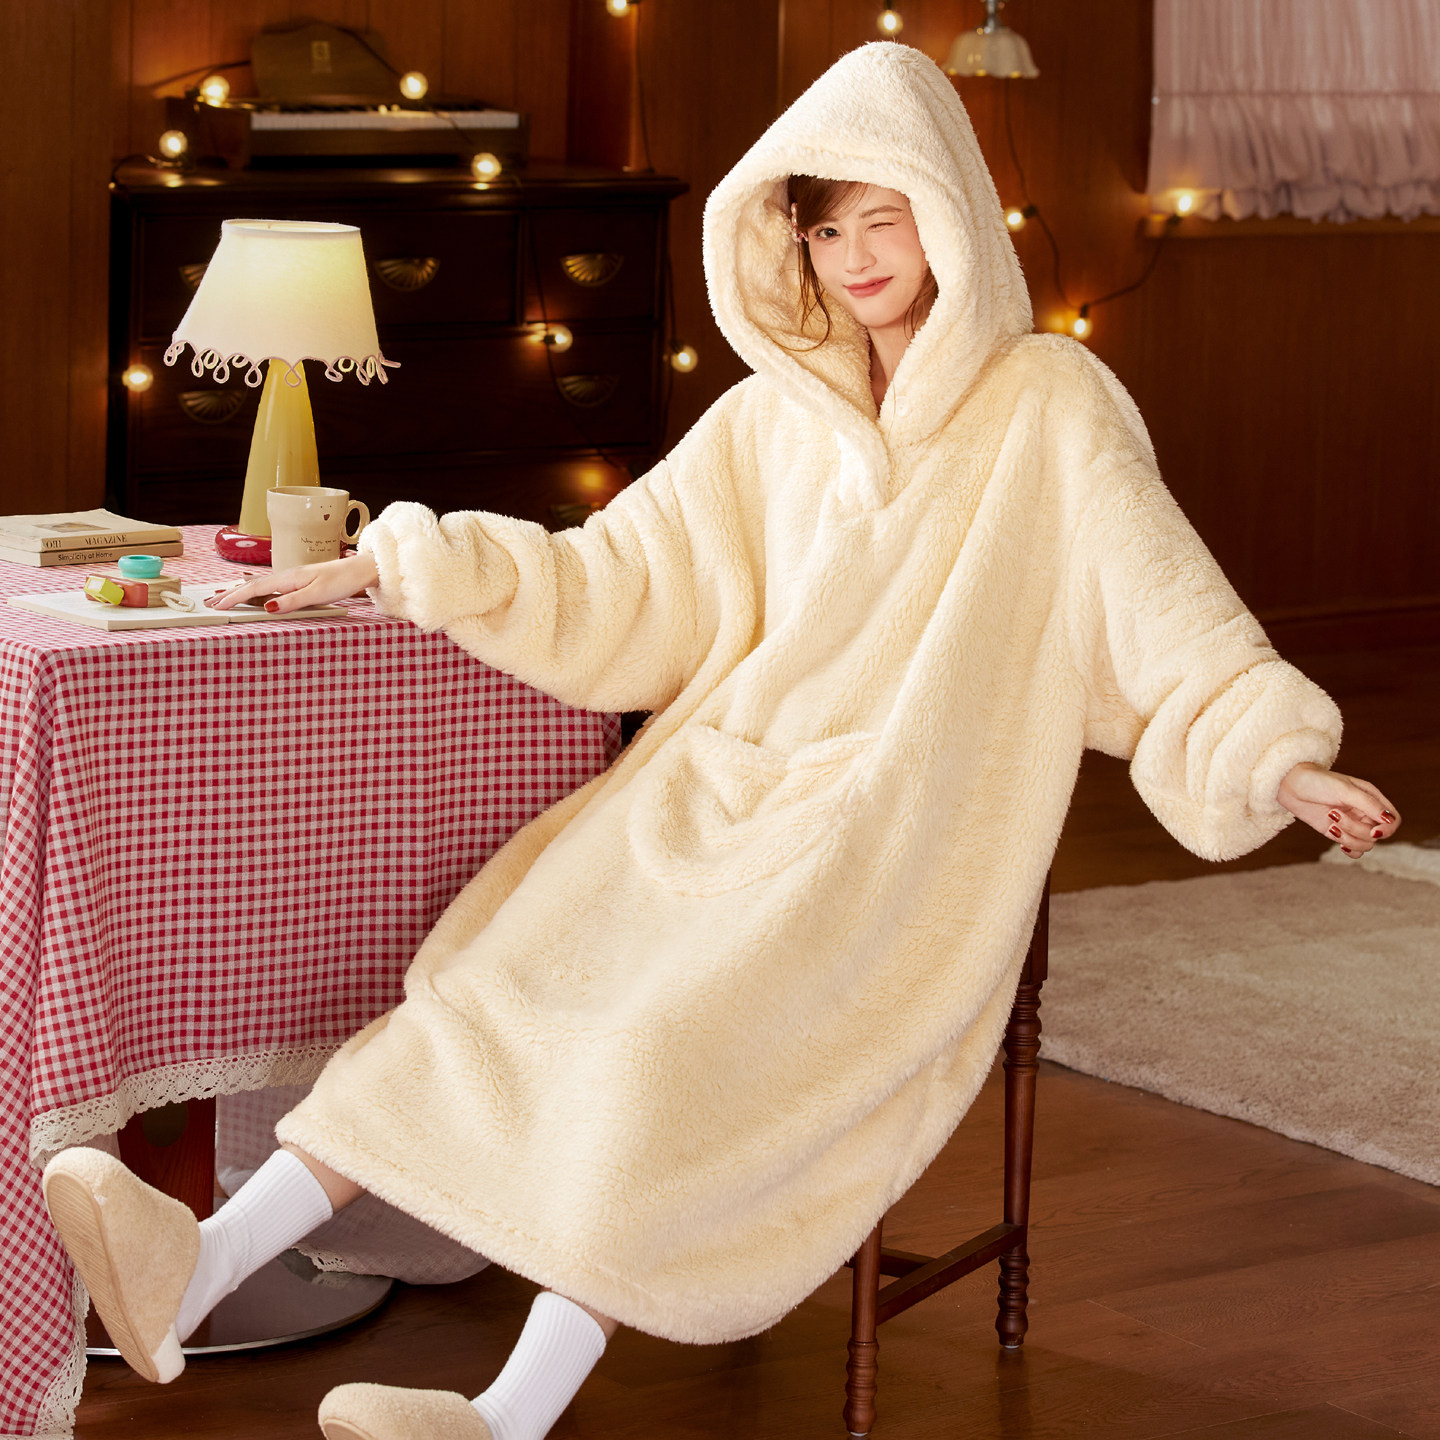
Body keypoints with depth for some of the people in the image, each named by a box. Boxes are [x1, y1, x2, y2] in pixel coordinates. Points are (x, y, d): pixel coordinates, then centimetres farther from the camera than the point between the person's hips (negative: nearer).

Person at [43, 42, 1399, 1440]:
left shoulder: (1050, 408, 2)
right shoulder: (771, 419, 17)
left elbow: (1163, 603, -7)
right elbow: (609, 583, 19)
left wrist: (1277, 755, -22)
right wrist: (391, 566, 11)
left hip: (909, 845, -5)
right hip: (726, 795, 5)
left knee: (681, 1031, -31)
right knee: (508, 972, -20)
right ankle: (205, 1260, -32)